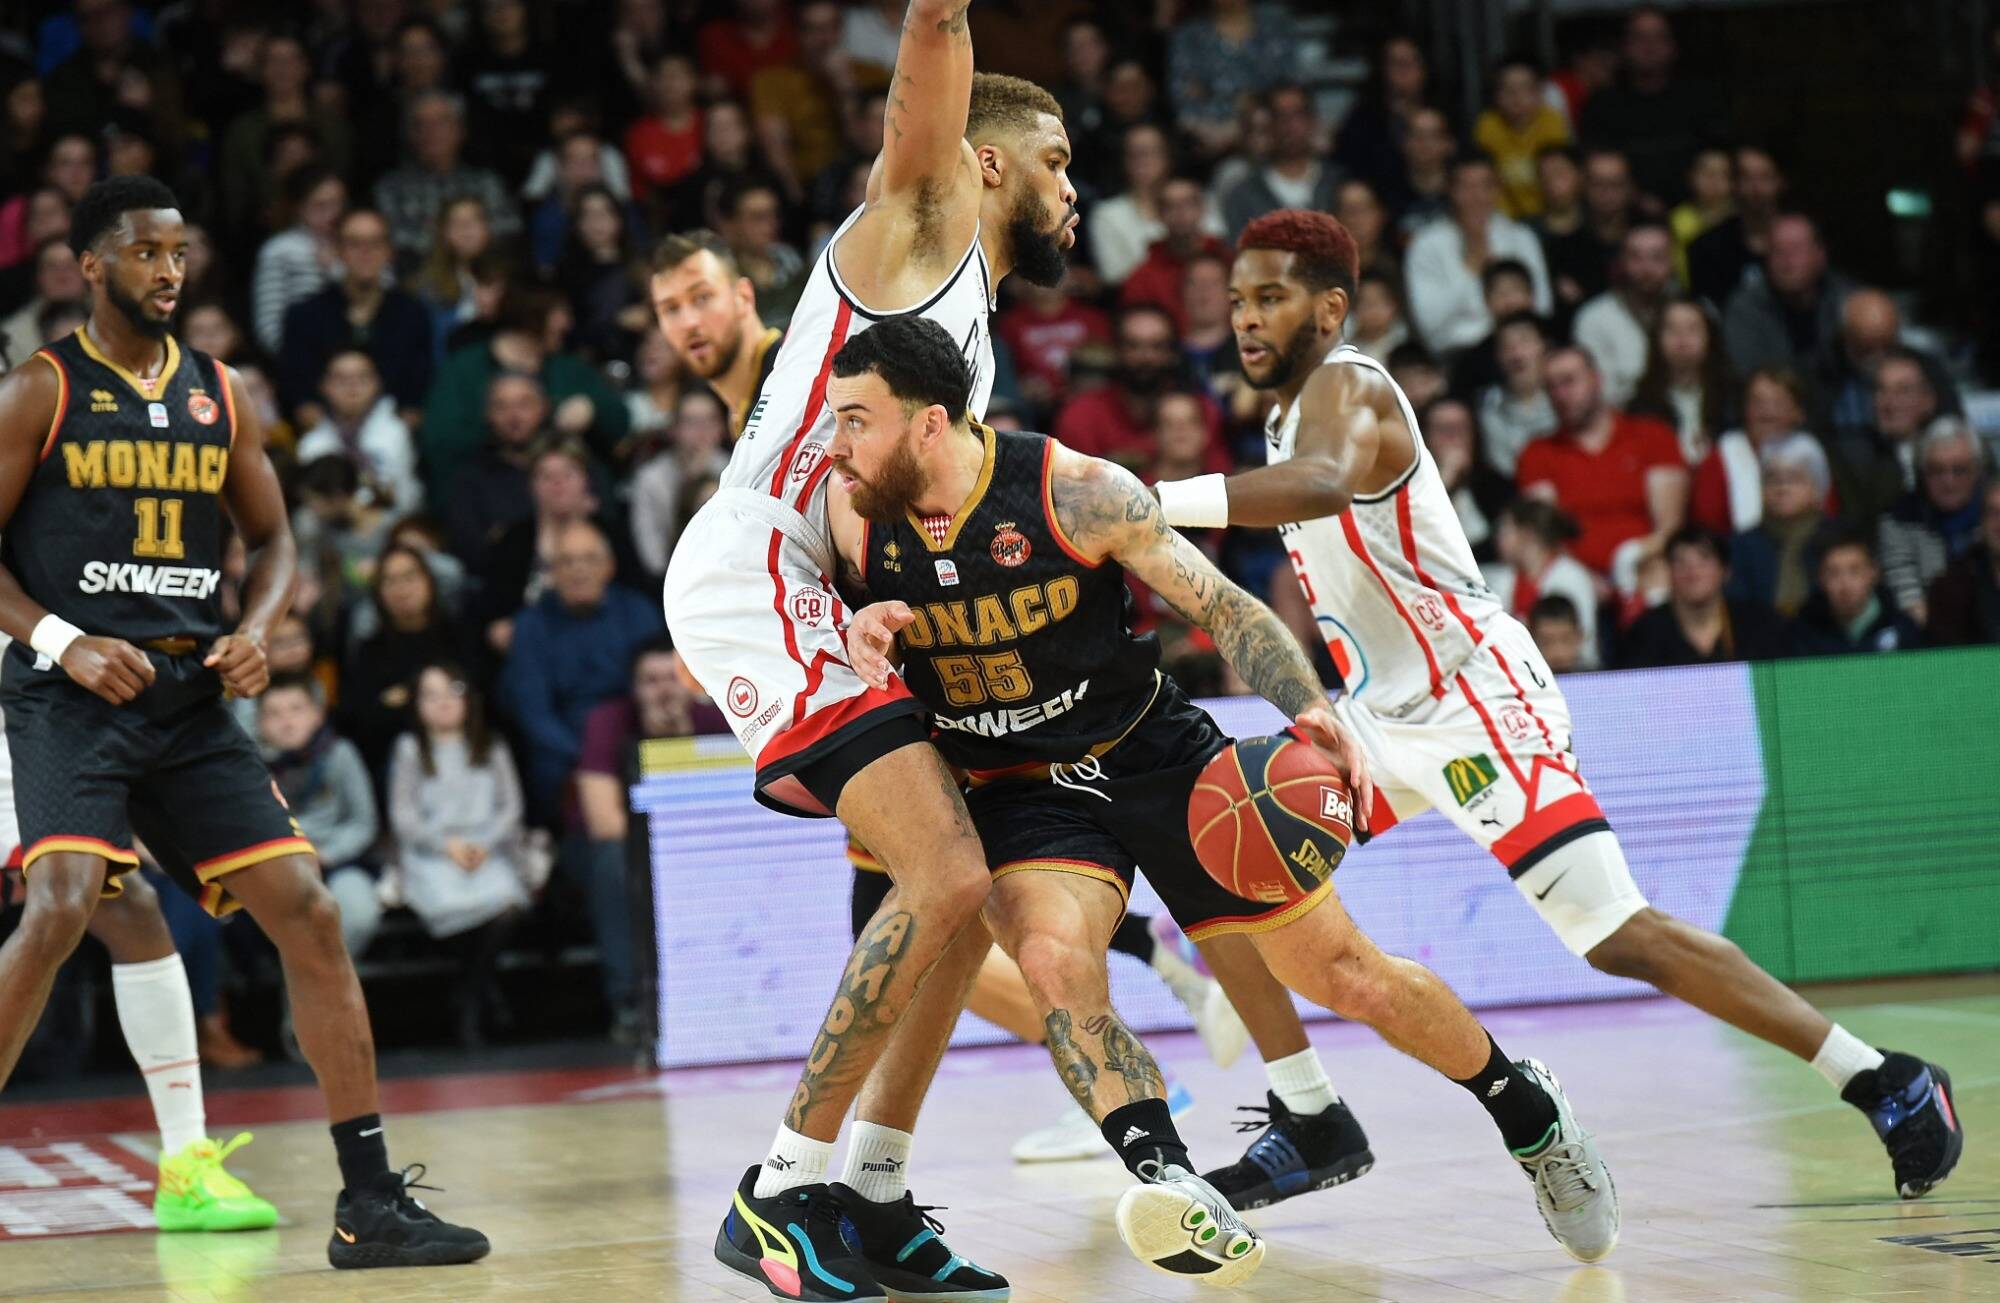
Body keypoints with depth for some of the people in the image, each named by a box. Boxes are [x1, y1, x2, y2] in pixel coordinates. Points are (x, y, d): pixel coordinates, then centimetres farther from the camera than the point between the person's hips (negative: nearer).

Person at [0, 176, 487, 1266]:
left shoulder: (218, 396, 13)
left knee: (308, 910, -3)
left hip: (191, 698, 5)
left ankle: (371, 1203, 2)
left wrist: (254, 633, 0)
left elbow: (271, 537, 20)